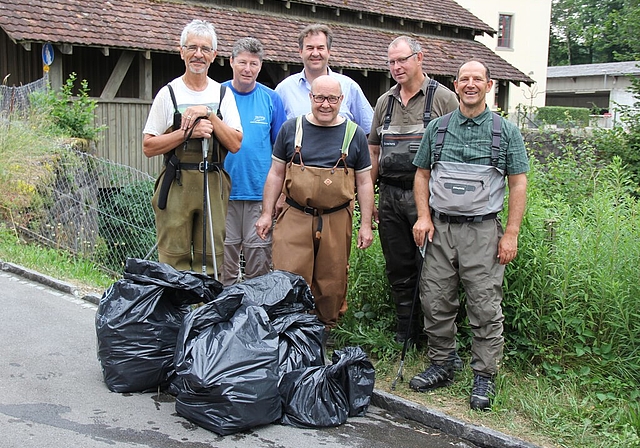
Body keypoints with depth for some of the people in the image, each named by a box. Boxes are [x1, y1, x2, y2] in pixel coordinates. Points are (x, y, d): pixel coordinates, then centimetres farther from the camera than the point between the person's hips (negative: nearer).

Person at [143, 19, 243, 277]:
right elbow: (149, 147, 0)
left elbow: (235, 144, 2)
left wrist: (208, 114, -8)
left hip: (214, 185, 2)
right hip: (176, 184, -2)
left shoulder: (223, 95, 12)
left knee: (211, 261, 4)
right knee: (174, 260, -2)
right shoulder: (168, 93, 5)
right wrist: (187, 132, -11)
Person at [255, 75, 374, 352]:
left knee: (332, 283, 7)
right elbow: (276, 174, 9)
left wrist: (366, 224, 3)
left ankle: (324, 332, 25)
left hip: (336, 222, 1)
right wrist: (266, 213, 5)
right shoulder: (291, 129, 5)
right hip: (294, 218, 0)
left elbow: (364, 182, 8)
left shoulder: (354, 135, 6)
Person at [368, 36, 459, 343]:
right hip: (389, 196, 5)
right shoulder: (385, 102, 15)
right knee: (398, 269, 12)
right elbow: (373, 151, 18)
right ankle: (404, 333, 25)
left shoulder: (444, 99, -1)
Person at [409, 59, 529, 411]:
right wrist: (424, 217, 1)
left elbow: (518, 183, 2)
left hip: (482, 230, -2)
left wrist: (511, 234, -5)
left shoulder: (505, 131, 3)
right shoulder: (437, 128, 10)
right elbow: (422, 174, 15)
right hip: (440, 227, 3)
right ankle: (440, 366, 22)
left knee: (485, 307, -1)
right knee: (435, 301, 6)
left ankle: (484, 376, 11)